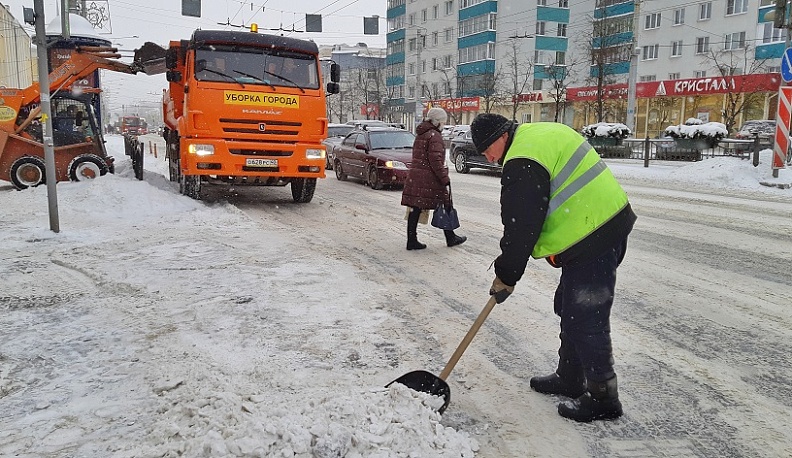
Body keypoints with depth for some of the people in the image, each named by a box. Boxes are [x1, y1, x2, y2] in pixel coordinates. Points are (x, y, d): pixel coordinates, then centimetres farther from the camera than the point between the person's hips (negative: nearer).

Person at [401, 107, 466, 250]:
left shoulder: (420, 135, 16)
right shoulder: (434, 135, -13)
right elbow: (436, 160, -20)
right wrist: (445, 181, -18)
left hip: (415, 177, 8)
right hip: (430, 178, -8)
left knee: (415, 209, 5)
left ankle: (411, 240, 6)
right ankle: (450, 238, 19)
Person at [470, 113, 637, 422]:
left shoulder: (522, 163, -18)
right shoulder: (545, 133, 15)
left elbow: (521, 227, -18)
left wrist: (506, 276, -6)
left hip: (591, 239, -11)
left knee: (584, 319, -3)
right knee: (569, 308, 19)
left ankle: (602, 399, 10)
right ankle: (569, 379, 33)